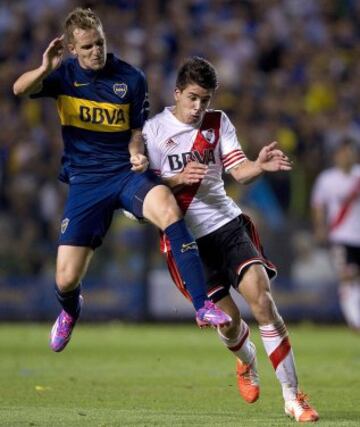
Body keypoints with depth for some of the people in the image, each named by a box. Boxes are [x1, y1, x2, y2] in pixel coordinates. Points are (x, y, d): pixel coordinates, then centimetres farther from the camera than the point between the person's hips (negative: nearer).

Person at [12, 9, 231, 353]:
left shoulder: (131, 79, 0)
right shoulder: (65, 74, 0)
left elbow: (137, 133, 10)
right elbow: (20, 89, -17)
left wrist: (137, 153, -13)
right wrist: (45, 70, -38)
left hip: (126, 172, -1)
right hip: (85, 180, 1)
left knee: (168, 206, -35)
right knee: (67, 279, -5)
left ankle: (203, 306, -36)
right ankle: (70, 311, 36)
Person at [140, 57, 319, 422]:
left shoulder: (217, 123, 7)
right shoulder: (153, 131, -2)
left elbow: (239, 170, -3)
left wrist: (261, 165, -25)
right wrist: (180, 179, -24)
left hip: (228, 225, 2)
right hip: (186, 238, -2)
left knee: (262, 301, -16)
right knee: (228, 321, -4)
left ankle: (292, 397, -13)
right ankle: (246, 361, 35)